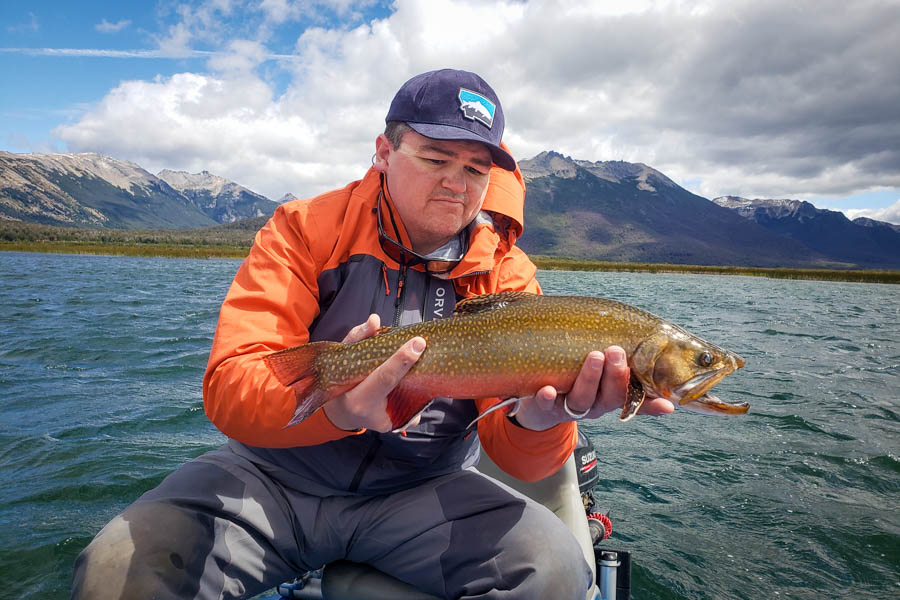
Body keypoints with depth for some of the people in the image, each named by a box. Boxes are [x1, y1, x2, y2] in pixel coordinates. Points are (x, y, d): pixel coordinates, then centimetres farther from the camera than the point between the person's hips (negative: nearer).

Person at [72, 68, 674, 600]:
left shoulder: (507, 274, -3)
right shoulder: (305, 229, -7)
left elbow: (517, 454, -8)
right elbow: (231, 387, -17)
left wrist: (540, 419, -33)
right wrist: (331, 405, -39)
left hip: (422, 491, 2)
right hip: (274, 474, 0)